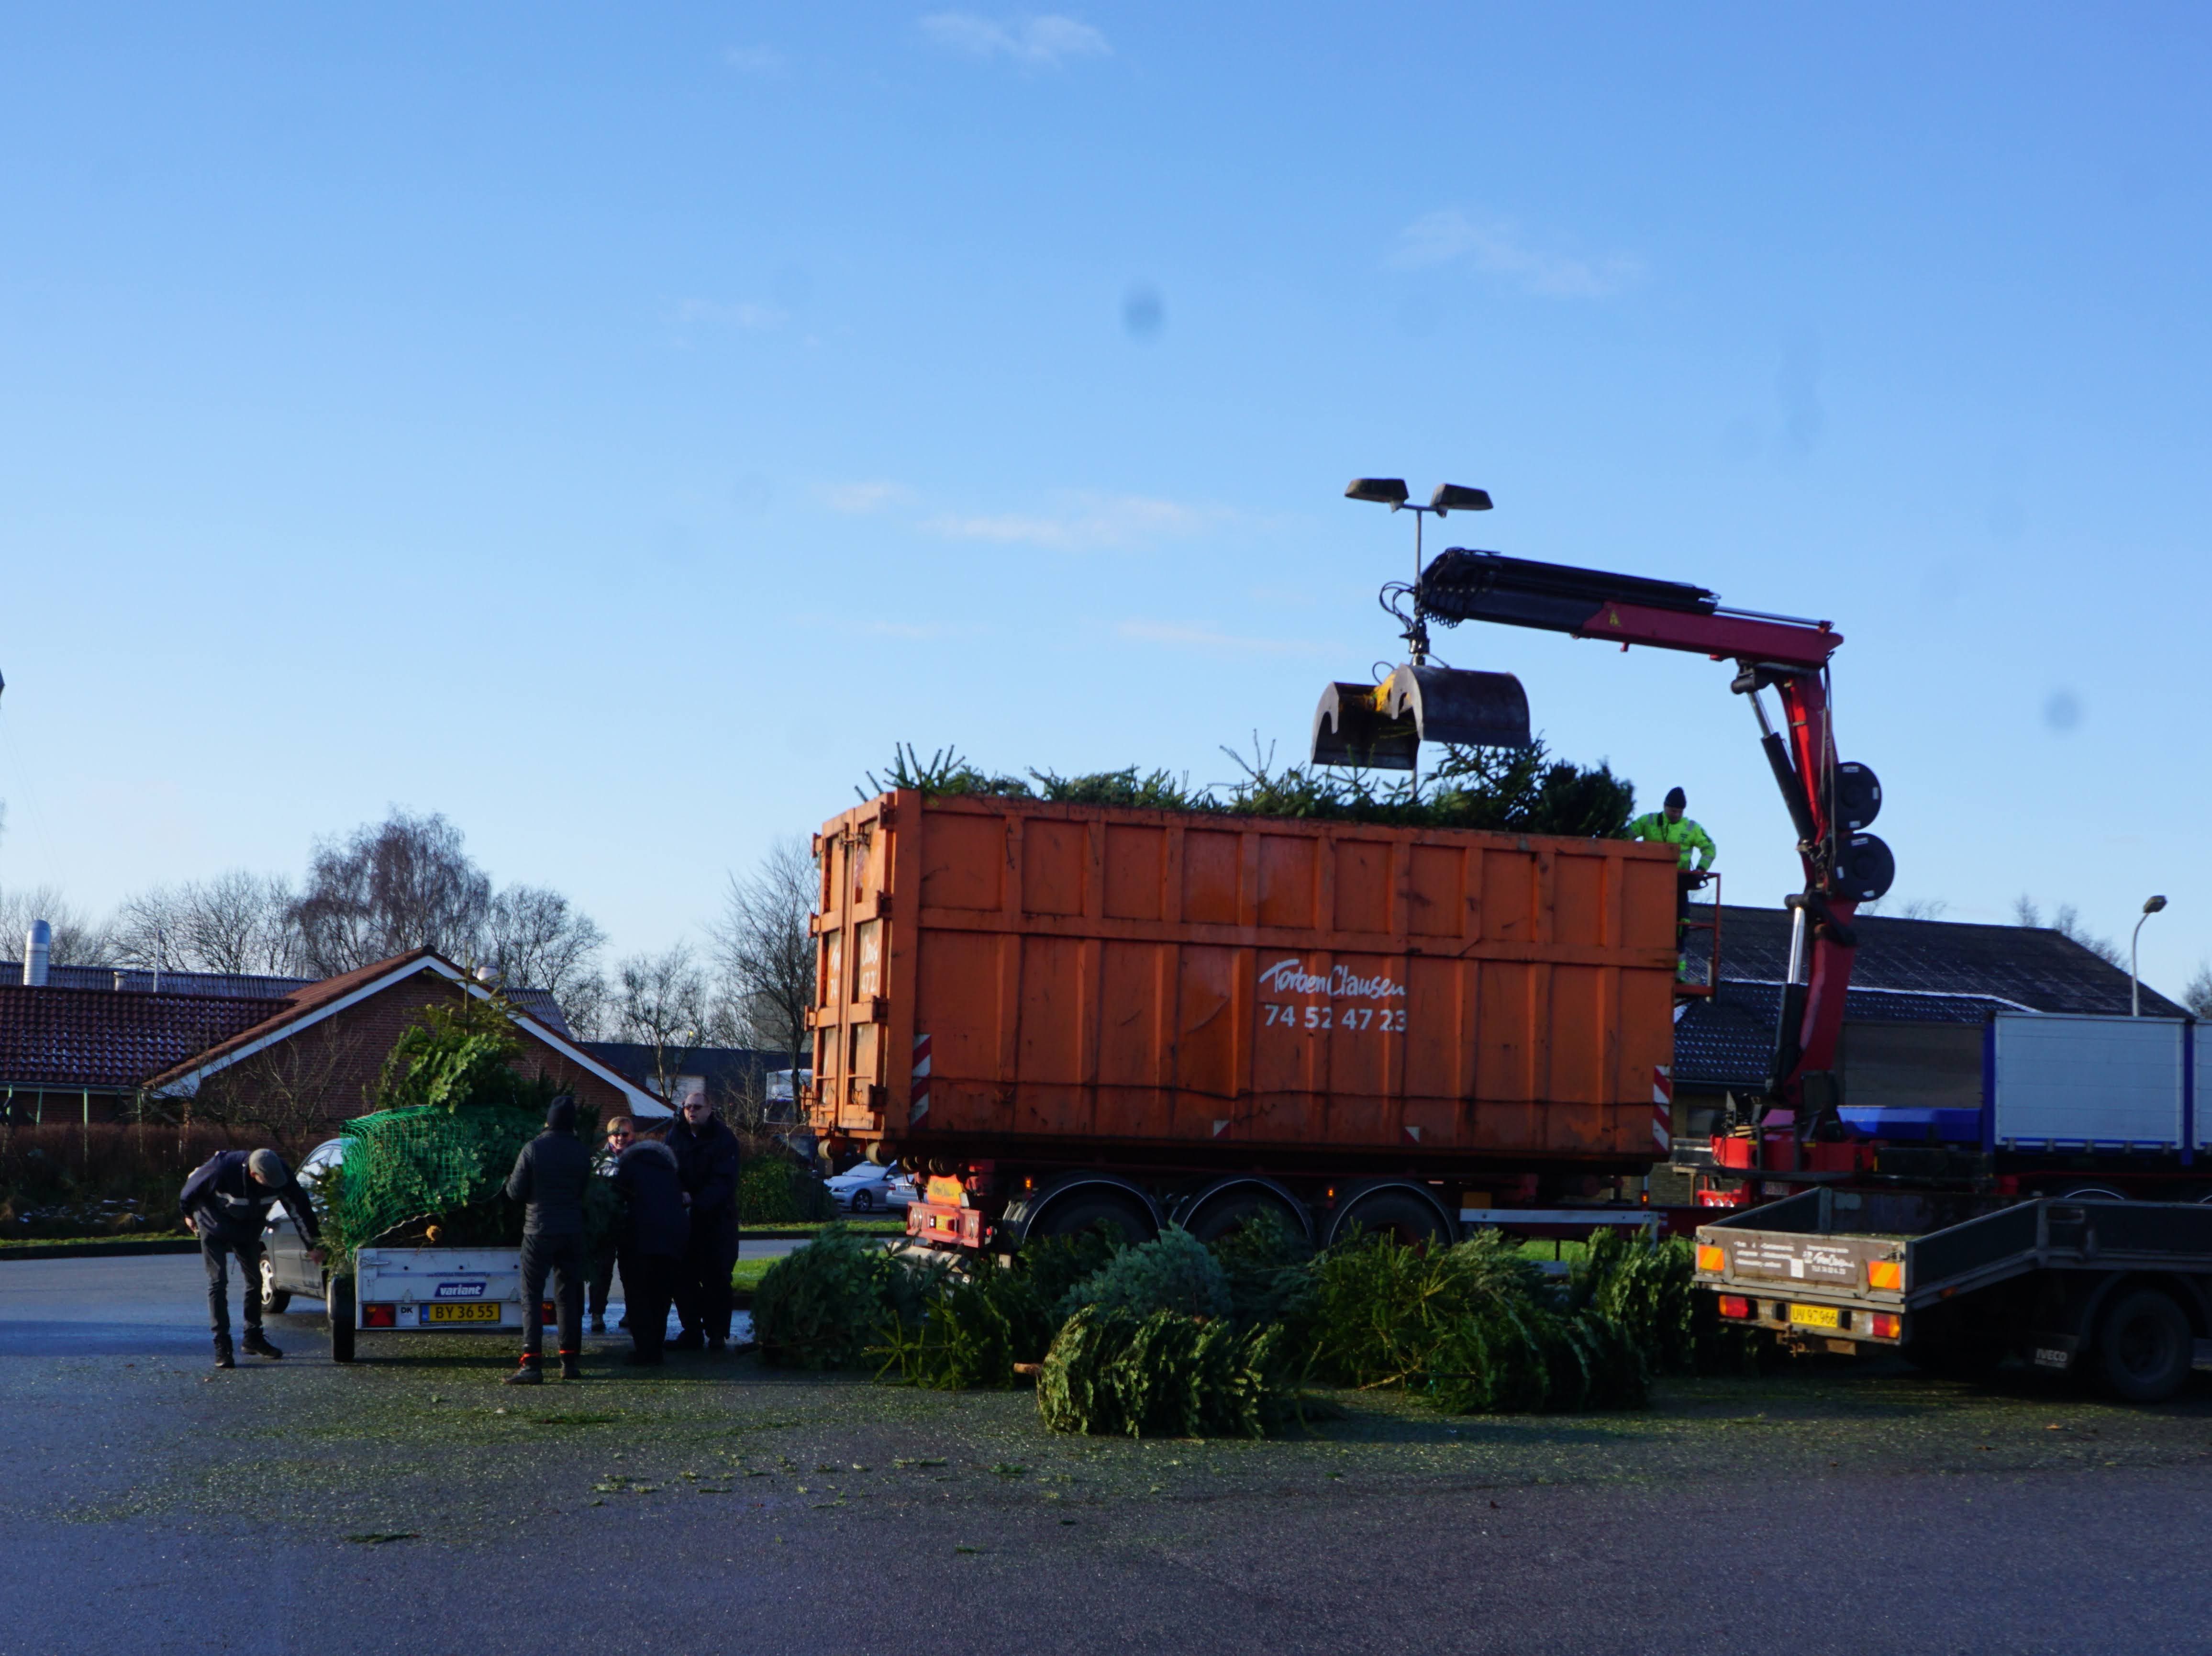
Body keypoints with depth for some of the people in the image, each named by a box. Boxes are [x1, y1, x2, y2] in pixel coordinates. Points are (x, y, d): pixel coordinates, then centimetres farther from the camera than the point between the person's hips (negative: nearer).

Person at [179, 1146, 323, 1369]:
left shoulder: (281, 1173, -27)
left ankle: (253, 1338, 23)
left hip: (248, 1230, 4)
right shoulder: (222, 1169, -39)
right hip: (215, 1228, -4)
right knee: (218, 1282, -11)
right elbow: (190, 1190, -19)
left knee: (254, 1280, 9)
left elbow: (300, 1205, -14)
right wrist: (188, 1214, -1)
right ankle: (222, 1346, -10)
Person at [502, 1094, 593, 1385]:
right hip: (572, 1231, 3)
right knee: (570, 1296, 13)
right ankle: (570, 1361, 14)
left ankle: (532, 1364, -11)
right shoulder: (582, 1154, 1)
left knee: (532, 1298, -2)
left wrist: (510, 1181, 16)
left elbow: (516, 1192, -6)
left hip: (539, 1230, -3)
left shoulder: (533, 1150, -9)